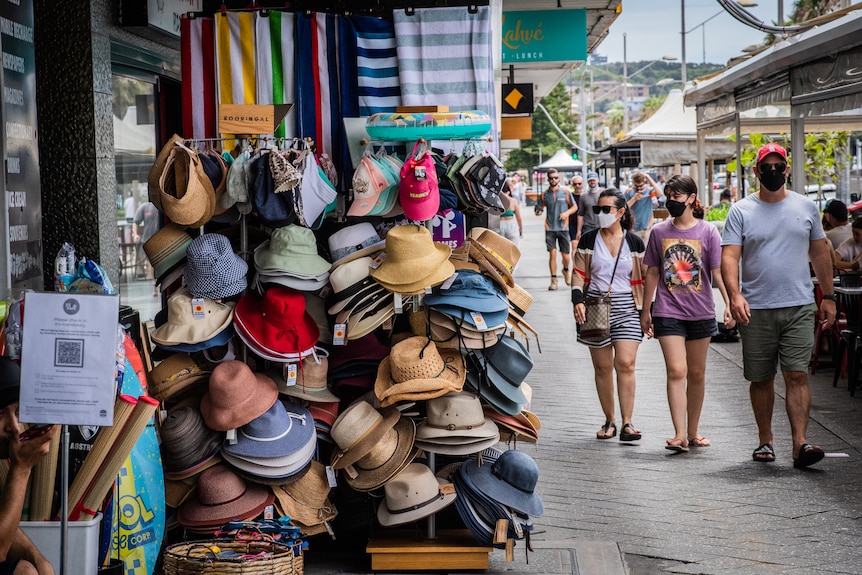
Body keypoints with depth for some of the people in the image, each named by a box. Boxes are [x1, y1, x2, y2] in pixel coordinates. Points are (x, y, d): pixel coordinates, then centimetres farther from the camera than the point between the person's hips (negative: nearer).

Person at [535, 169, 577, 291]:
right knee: (552, 253, -9)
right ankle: (554, 280, -3)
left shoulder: (566, 192, 4)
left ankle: (566, 270, 34)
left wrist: (567, 212, -9)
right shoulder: (544, 195, 5)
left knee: (566, 256, 1)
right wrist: (538, 212, -16)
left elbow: (575, 207, 10)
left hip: (563, 228, 0)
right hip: (550, 228, 0)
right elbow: (539, 210, 8)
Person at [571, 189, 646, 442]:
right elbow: (579, 273, 5)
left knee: (625, 364, -11)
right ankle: (609, 420, 14)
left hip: (626, 309, -1)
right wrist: (578, 300, -11)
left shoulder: (634, 243, 6)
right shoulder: (588, 240, 5)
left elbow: (645, 278, 11)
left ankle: (627, 422, -10)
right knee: (602, 366, 4)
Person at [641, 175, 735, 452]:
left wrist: (729, 303, -16)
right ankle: (679, 434, -15)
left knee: (696, 373, 11)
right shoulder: (659, 232, 4)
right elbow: (652, 273, 11)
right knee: (676, 371, -11)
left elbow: (718, 272, -4)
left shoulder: (708, 232, -1)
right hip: (668, 312, 0)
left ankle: (693, 432, 23)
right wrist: (646, 310, 13)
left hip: (701, 312, 0)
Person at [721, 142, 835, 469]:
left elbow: (820, 254, 16)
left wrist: (828, 297, 14)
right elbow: (729, 257, -6)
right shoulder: (741, 211, 2)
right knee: (761, 379, 8)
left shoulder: (806, 207, 9)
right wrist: (735, 295, -22)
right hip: (756, 310, 0)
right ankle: (765, 441, 21)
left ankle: (800, 444, -12)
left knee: (797, 375, -9)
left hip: (799, 307, 0)